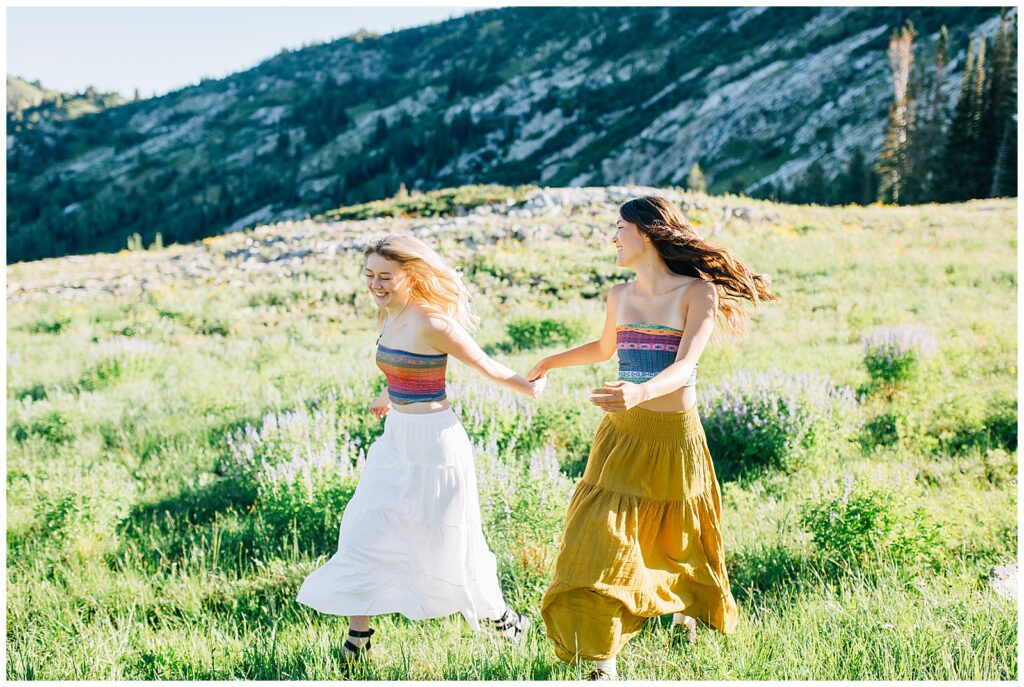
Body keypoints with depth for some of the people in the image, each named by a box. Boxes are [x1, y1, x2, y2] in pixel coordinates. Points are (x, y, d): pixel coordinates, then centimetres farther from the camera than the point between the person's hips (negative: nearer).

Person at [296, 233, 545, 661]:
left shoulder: (431, 323, -22)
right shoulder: (390, 316, 3)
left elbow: (488, 368, -11)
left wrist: (531, 389, 3)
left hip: (433, 442, -8)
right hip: (395, 440, 8)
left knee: (445, 545, 7)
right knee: (362, 537, 6)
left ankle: (502, 618, 32)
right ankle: (357, 643, 18)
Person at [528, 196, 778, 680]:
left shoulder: (697, 292, -11)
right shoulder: (620, 296, 4)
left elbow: (684, 366, -24)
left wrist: (640, 392, -43)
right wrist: (550, 363, 36)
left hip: (675, 436, -3)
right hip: (622, 435, 3)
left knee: (677, 538, 17)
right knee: (601, 537, -9)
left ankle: (686, 607, 48)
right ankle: (603, 658, -4)